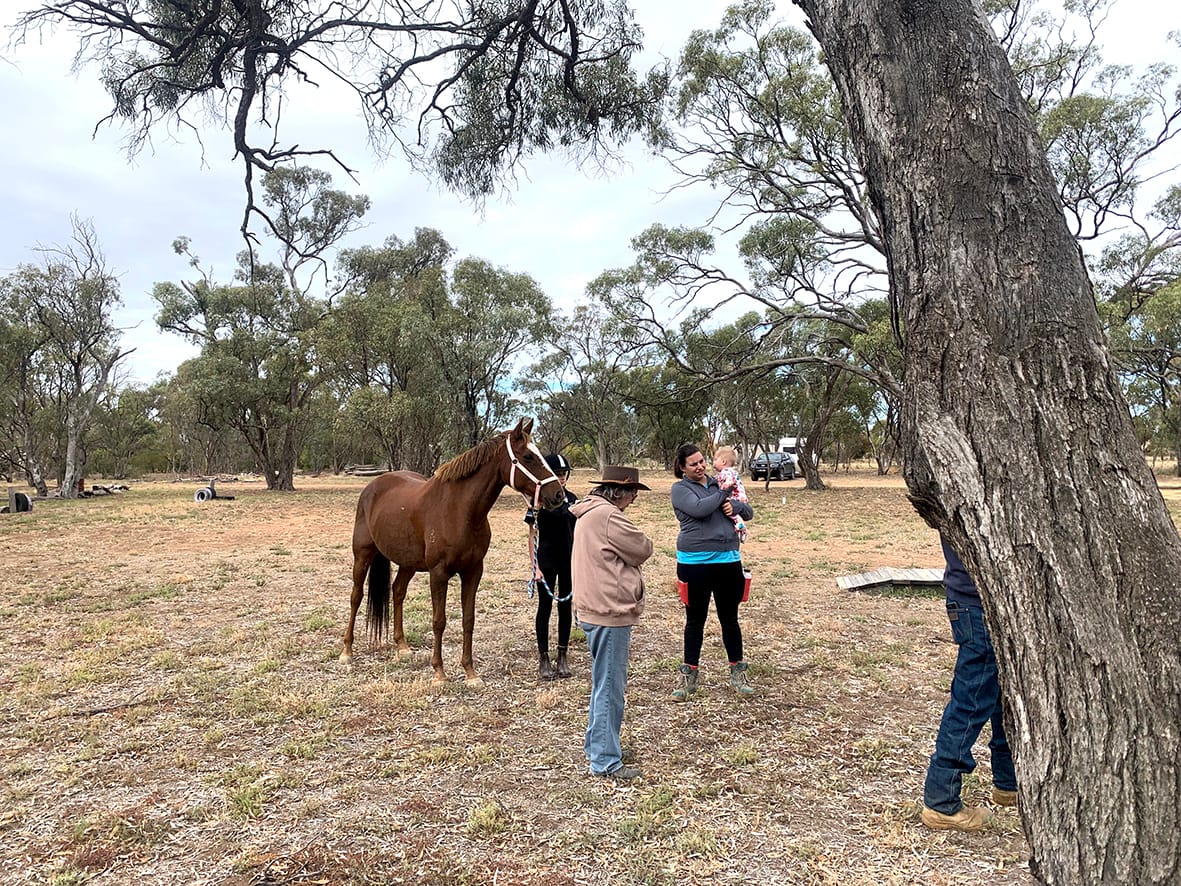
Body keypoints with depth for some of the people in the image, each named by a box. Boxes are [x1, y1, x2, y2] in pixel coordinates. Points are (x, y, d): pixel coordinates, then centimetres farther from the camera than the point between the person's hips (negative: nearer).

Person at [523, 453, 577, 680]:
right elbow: (532, 536, -6)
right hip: (547, 562, -4)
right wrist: (535, 566, -11)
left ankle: (562, 658, 21)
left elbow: (577, 533, 11)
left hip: (569, 562, 4)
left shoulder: (572, 499, 6)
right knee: (545, 608, 4)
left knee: (566, 606, 10)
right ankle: (543, 660, 14)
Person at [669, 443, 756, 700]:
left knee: (730, 618, 13)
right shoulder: (680, 489, -2)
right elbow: (699, 509, -21)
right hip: (695, 563, -4)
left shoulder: (718, 484, 12)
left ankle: (737, 672, 26)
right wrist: (723, 493, -8)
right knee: (695, 620, 9)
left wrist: (734, 506, -7)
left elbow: (748, 512, 15)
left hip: (728, 560, 4)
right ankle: (689, 675, 21)